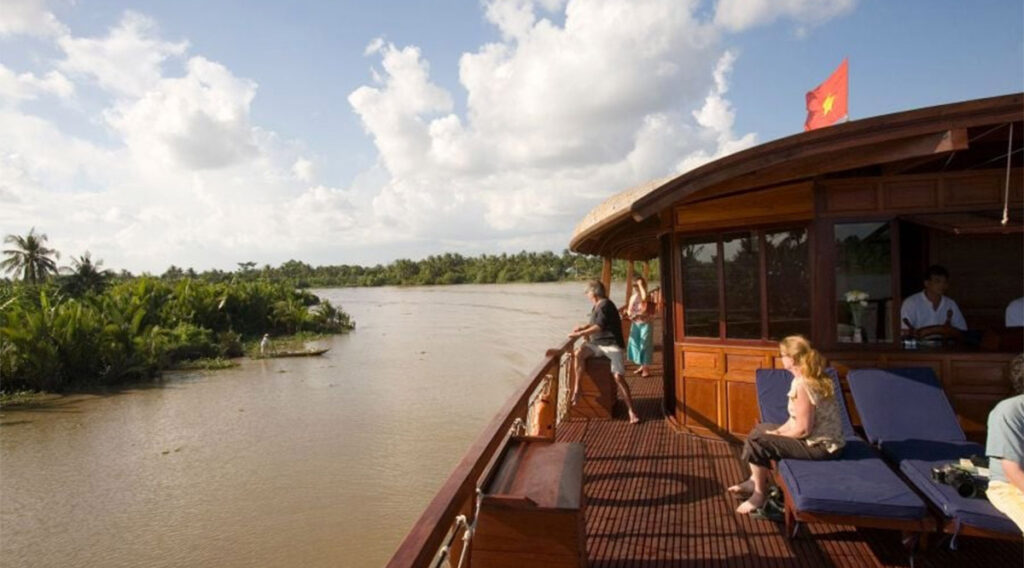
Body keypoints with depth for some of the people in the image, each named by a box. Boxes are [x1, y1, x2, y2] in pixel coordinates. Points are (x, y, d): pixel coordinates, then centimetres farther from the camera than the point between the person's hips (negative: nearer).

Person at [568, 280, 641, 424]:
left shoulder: (605, 305, -11)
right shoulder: (597, 306, 16)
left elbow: (599, 327, -19)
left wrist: (579, 334, -17)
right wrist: (583, 327, 14)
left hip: (611, 344, -7)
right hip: (597, 344, 8)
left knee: (618, 377, -17)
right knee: (579, 353, -23)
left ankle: (632, 412, -11)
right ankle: (576, 389, -22)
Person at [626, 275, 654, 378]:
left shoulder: (646, 297, -13)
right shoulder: (633, 297, 5)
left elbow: (644, 297, -39)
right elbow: (630, 310, 12)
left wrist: (641, 284, -29)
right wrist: (628, 313, -12)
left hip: (645, 324, -7)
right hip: (635, 324, 7)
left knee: (645, 345, -2)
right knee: (636, 344, 12)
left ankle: (646, 368, 7)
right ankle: (642, 366, 27)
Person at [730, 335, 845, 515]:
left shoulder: (802, 385, -25)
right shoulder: (814, 378, 6)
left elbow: (803, 429, -25)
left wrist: (776, 435, -9)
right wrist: (778, 431, 4)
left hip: (819, 445, -10)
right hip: (822, 439, 10)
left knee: (756, 441, -14)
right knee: (761, 428, 17)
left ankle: (760, 494, 1)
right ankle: (755, 480, 24)